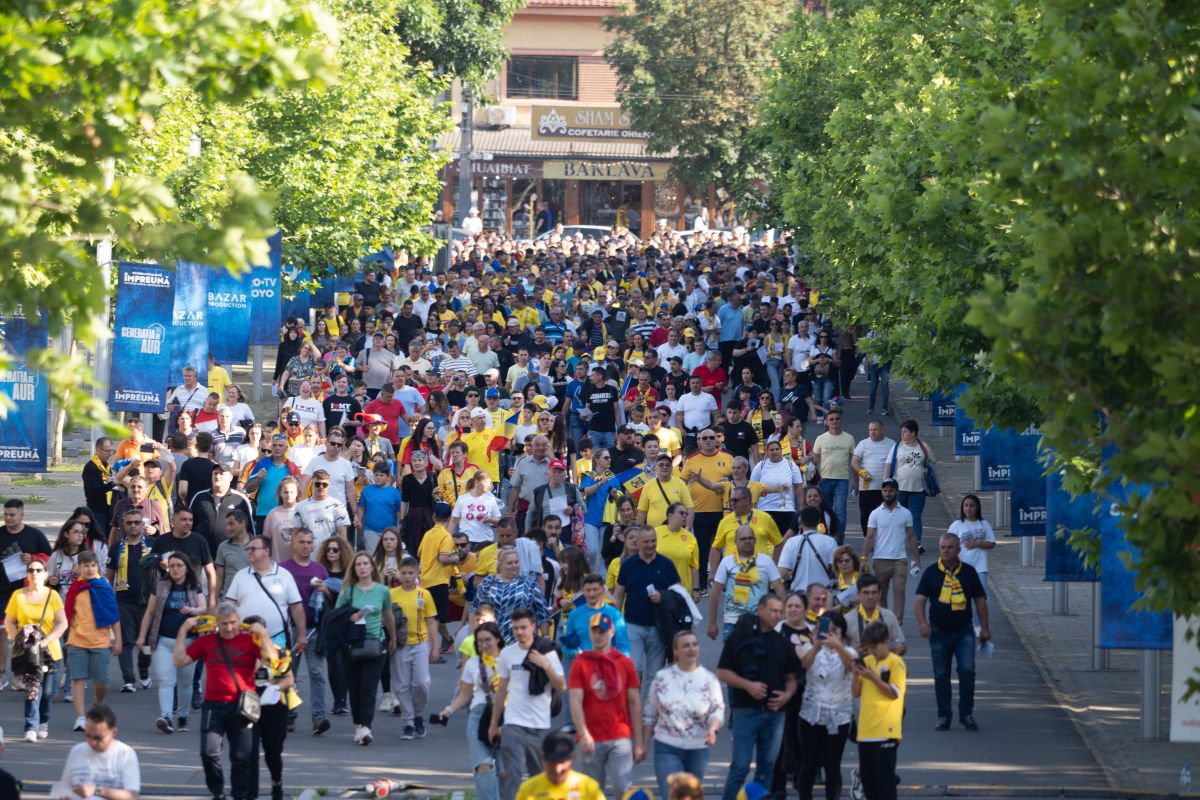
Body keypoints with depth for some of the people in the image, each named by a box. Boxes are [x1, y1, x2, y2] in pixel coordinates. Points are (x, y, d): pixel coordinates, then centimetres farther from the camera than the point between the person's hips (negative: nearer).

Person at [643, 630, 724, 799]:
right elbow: (649, 714, 5)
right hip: (667, 748, -2)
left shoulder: (709, 679, -1)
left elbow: (717, 710, -9)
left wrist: (712, 729, -30)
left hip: (698, 749, 2)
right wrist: (643, 744, 5)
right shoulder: (662, 677, -1)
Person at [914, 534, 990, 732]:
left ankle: (966, 713, 2)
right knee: (941, 676, 6)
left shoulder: (968, 572, 3)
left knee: (967, 670, -12)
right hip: (939, 632, 0)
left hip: (964, 631, 0)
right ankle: (943, 716, 16)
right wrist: (922, 622, -22)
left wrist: (985, 627, 7)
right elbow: (920, 599, -5)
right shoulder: (931, 573, 0)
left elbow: (980, 600, 9)